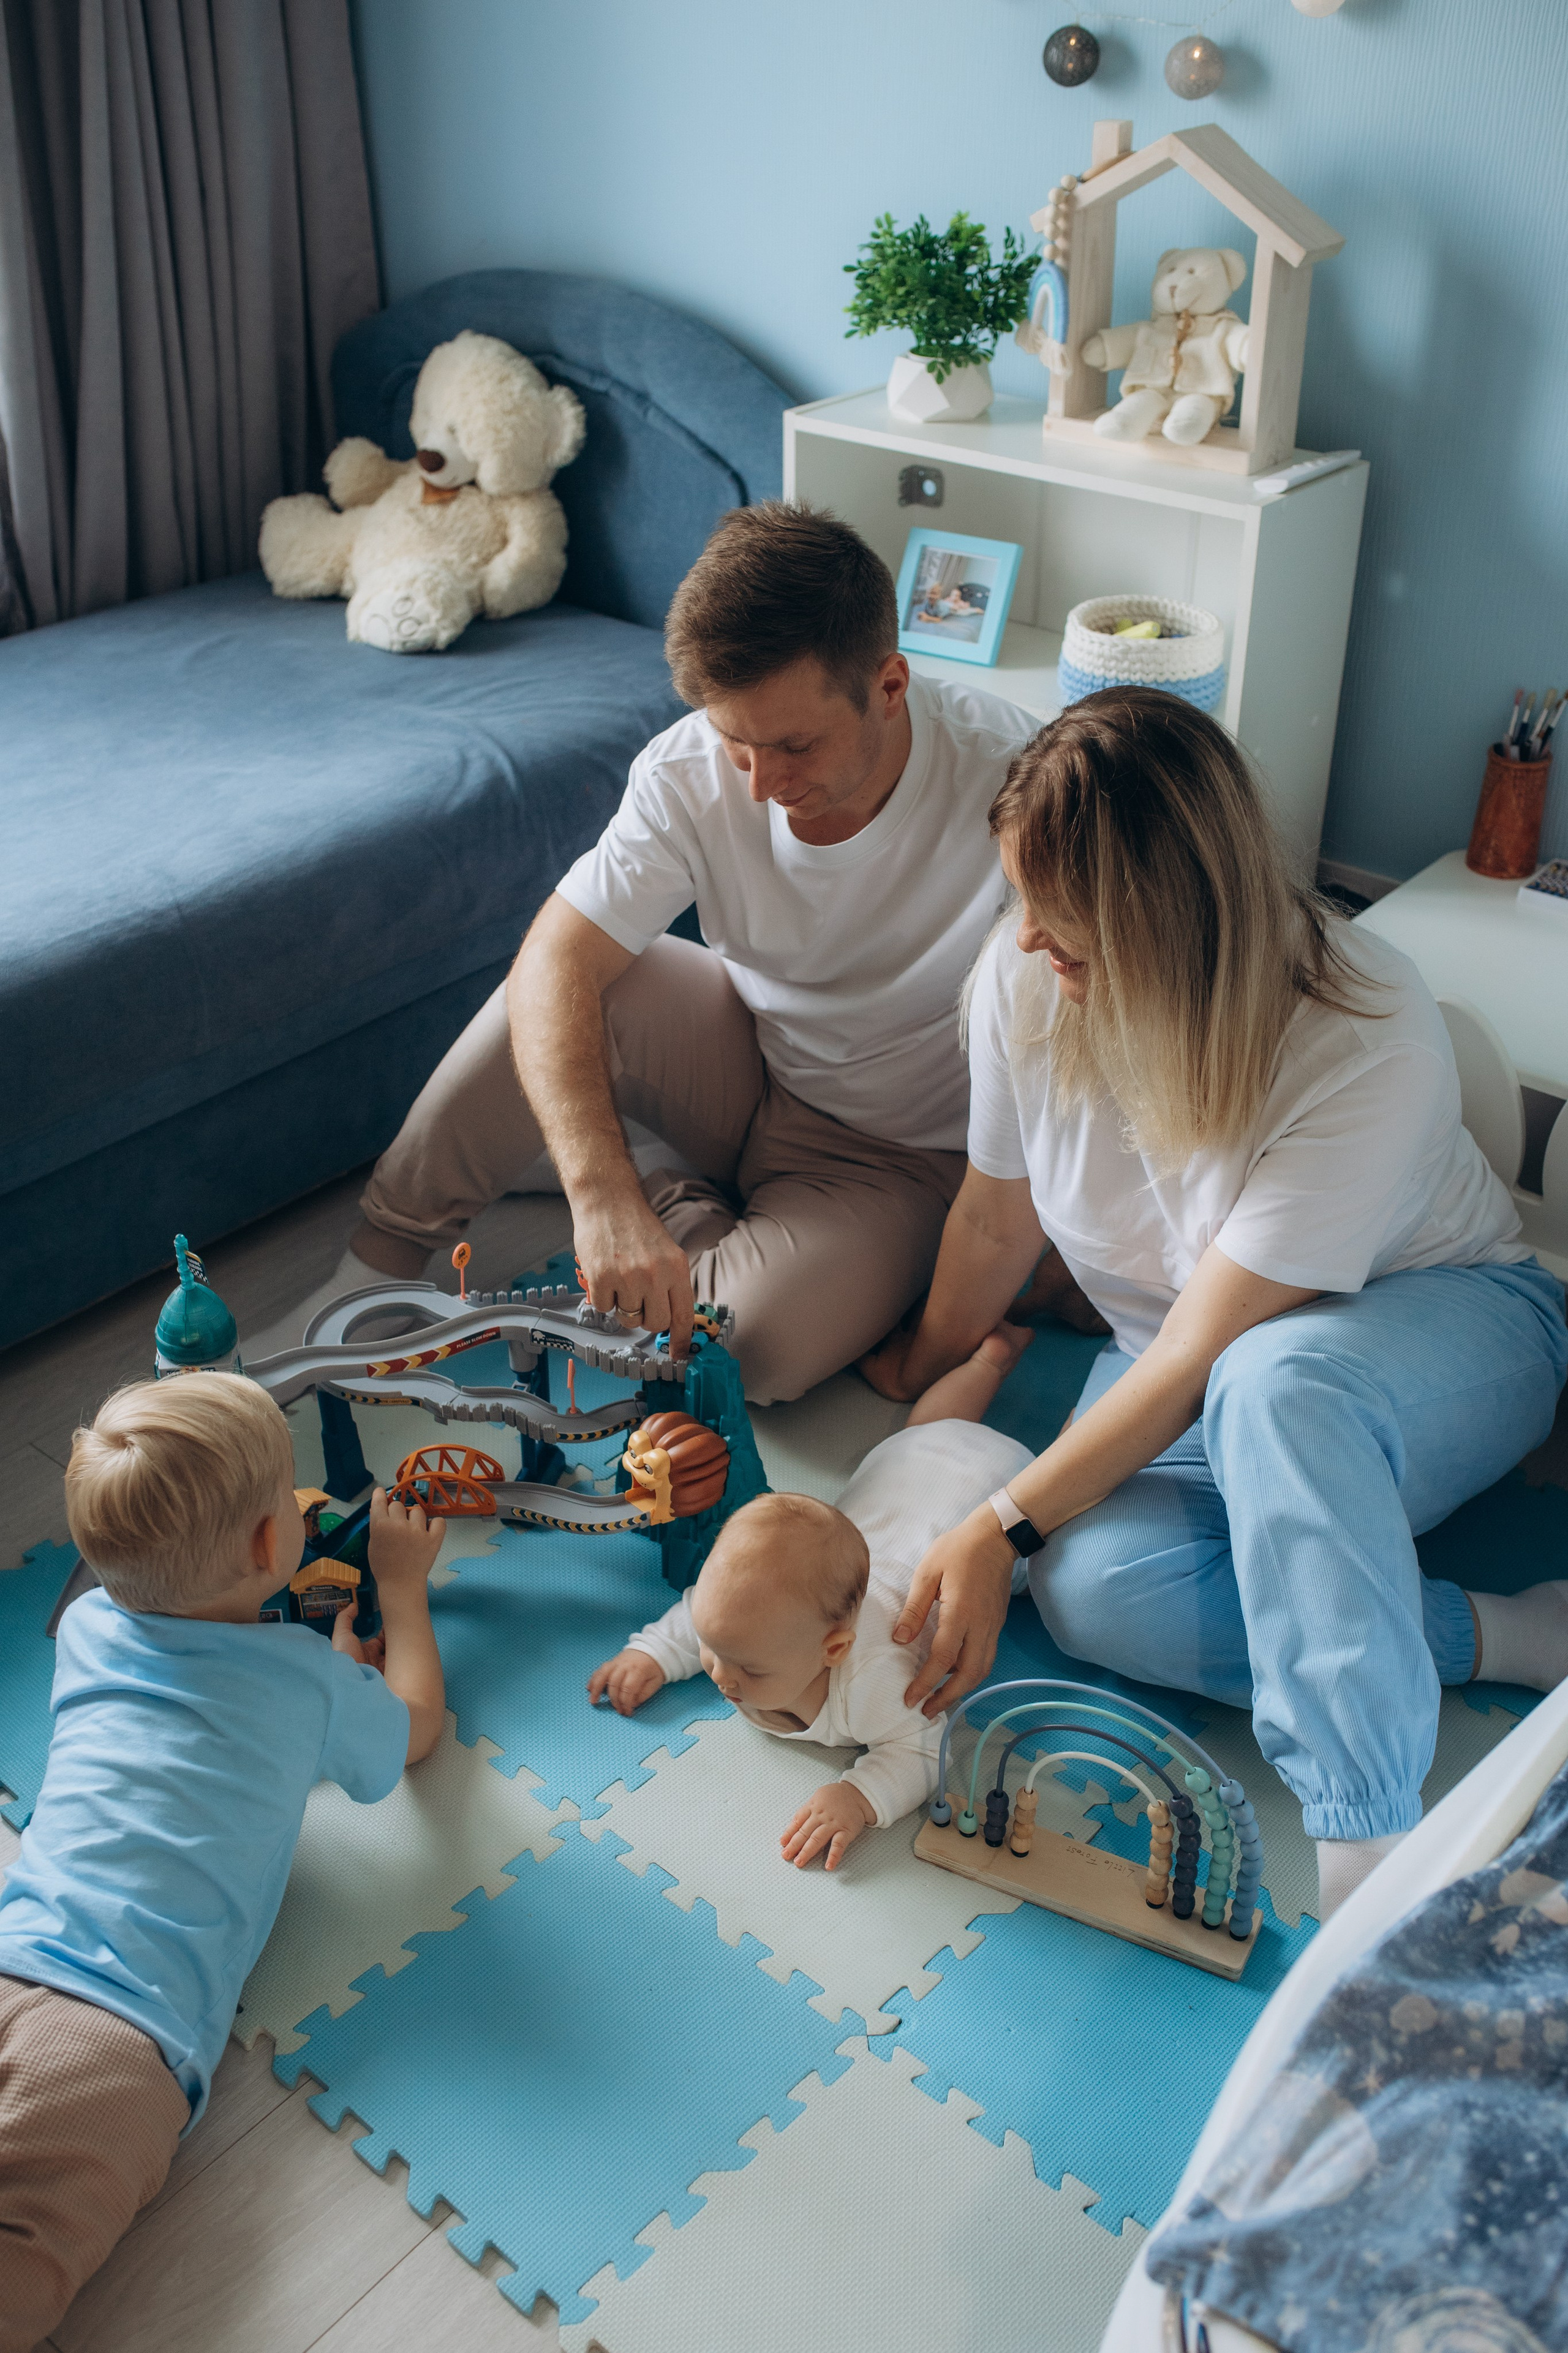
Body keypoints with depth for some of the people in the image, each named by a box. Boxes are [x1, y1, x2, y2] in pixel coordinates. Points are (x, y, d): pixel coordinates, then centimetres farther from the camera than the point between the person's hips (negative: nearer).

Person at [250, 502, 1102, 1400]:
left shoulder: (1007, 776, -30)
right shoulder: (690, 772, -21)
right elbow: (554, 963, -28)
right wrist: (602, 1191, -42)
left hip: (898, 1153, -3)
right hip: (748, 1058, 3)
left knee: (754, 1350, -29)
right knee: (564, 991, -24)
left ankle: (685, 1207, 5)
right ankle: (379, 1267, -7)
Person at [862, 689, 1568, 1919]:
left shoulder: (1370, 1048, -32)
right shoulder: (1028, 975, -17)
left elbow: (1204, 1356, -30)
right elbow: (997, 1219, 1)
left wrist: (1001, 1528, -29)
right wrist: (927, 1368, 15)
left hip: (1445, 1326, -4)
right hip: (1190, 1354, 5)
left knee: (1273, 1384, -42)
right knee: (1095, 1588, -28)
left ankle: (1375, 1855, -38)